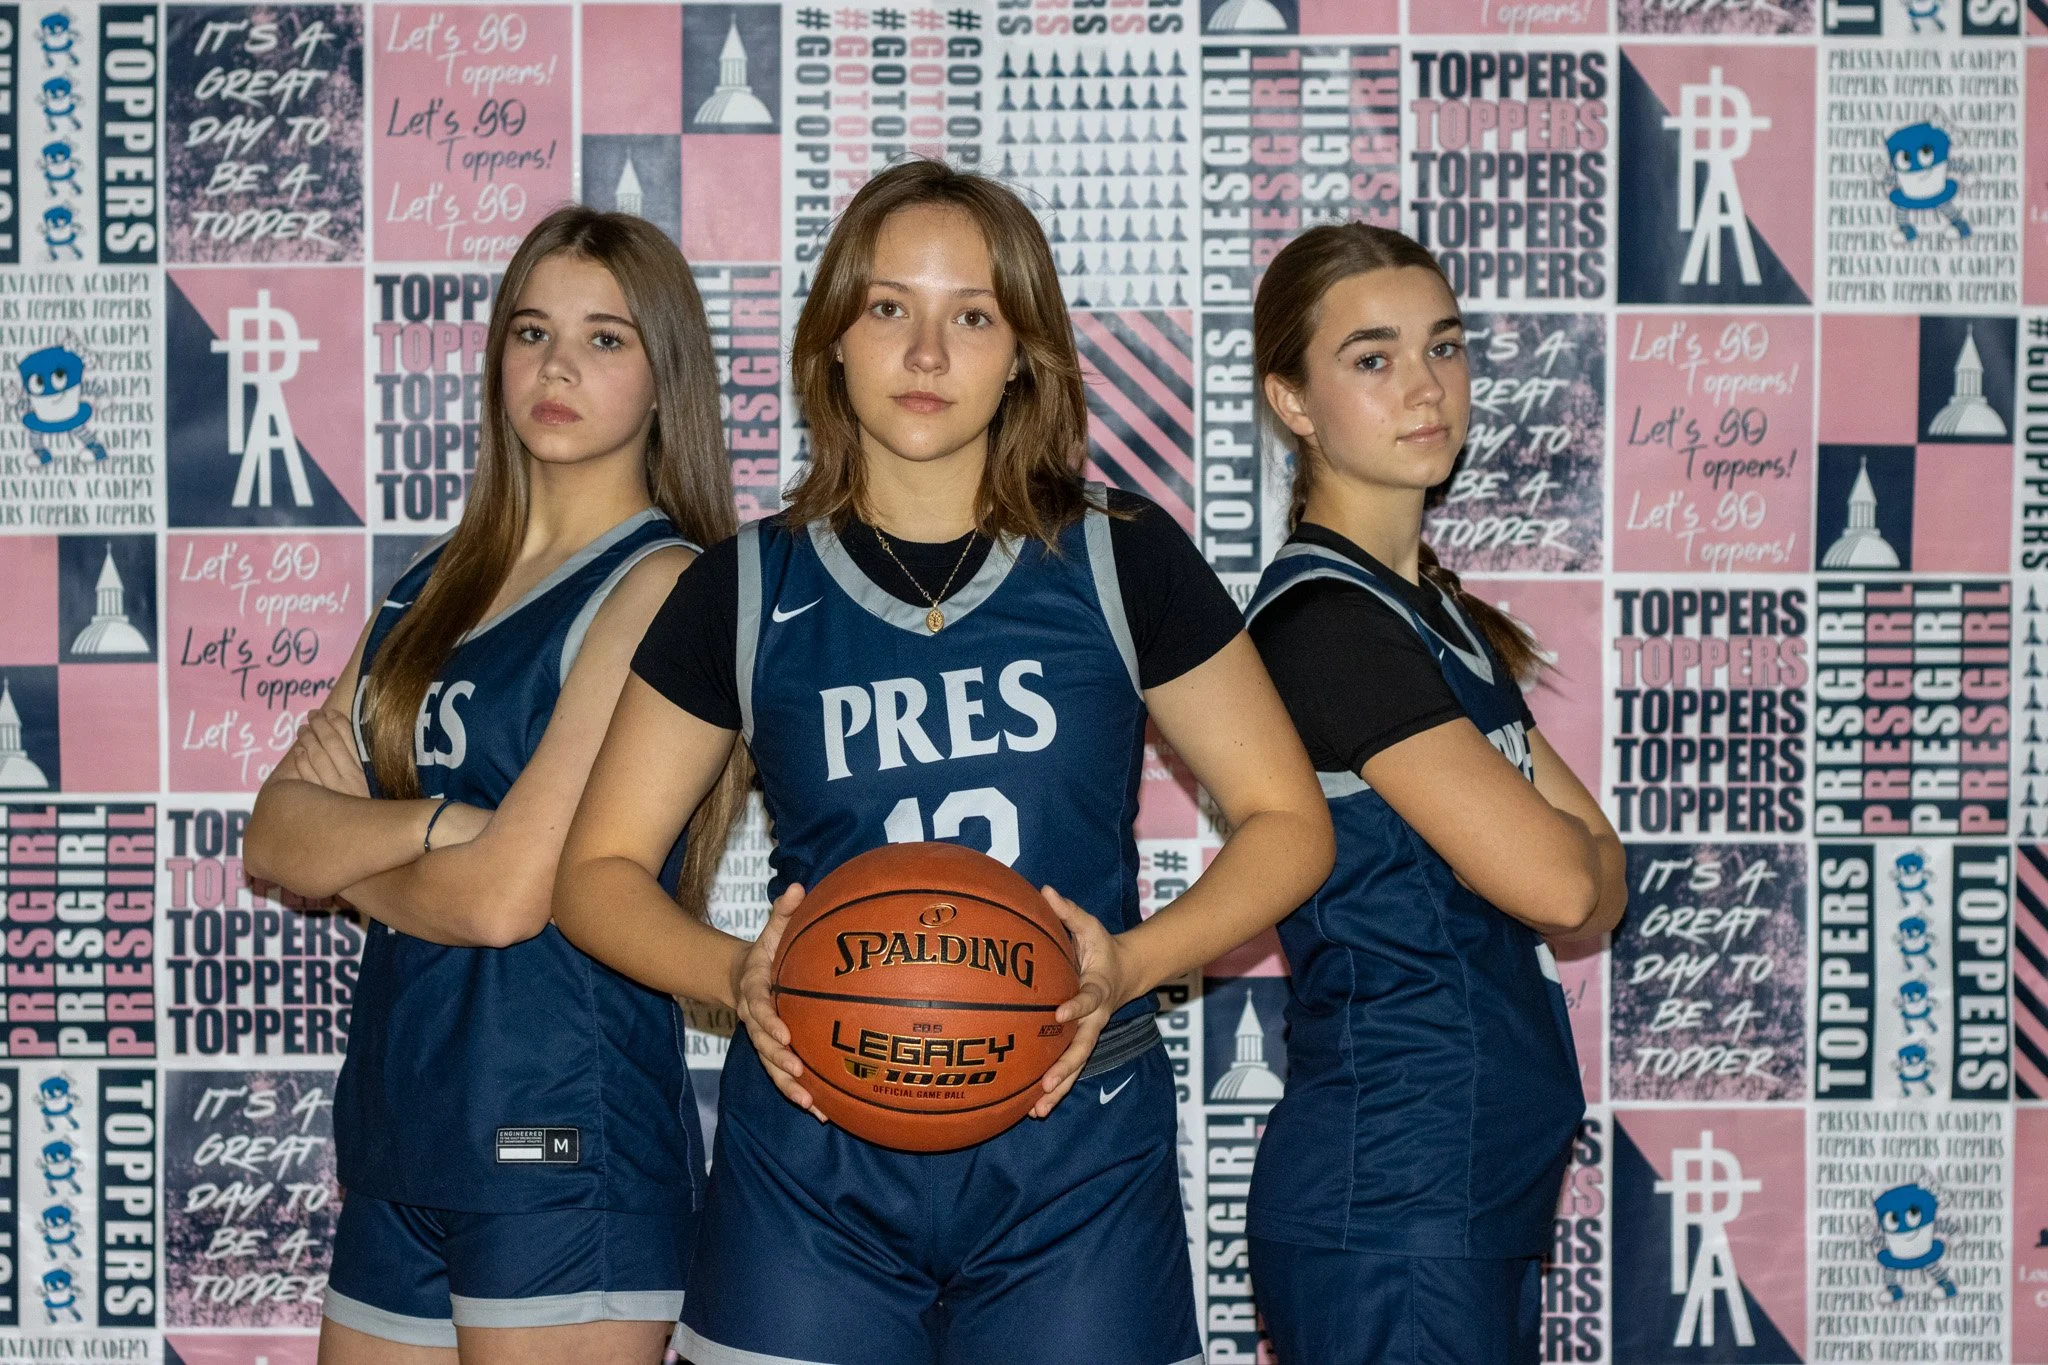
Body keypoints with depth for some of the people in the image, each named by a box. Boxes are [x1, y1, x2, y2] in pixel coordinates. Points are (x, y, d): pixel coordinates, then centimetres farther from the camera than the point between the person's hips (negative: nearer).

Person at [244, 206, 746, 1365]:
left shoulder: (663, 586, -10)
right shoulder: (440, 583, 13)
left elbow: (508, 893, -17)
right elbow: (276, 834, 5)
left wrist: (347, 856, 1)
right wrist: (429, 825, -14)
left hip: (565, 1143, -7)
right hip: (401, 1137, 7)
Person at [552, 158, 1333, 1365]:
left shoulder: (1119, 564, 2)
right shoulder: (748, 592, 4)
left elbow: (1287, 823, 6)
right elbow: (600, 870, 8)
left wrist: (1130, 964, -12)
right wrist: (737, 978, -13)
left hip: (1074, 1153, 0)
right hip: (812, 1161, 1)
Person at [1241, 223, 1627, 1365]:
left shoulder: (1442, 613, 13)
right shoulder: (1325, 619, -16)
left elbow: (1604, 877, 9)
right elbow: (1556, 880, -18)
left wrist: (1537, 839, -10)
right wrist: (1556, 841, 2)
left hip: (1489, 1181, 9)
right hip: (1392, 1197, -9)